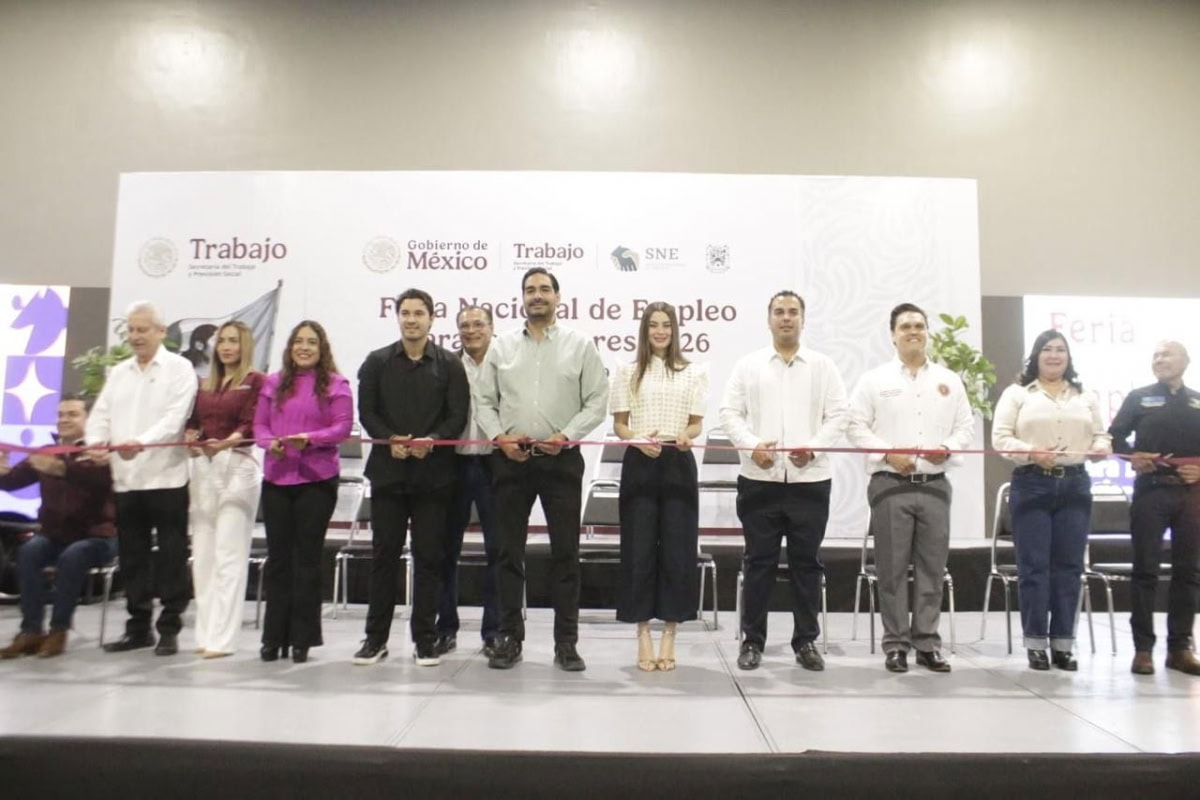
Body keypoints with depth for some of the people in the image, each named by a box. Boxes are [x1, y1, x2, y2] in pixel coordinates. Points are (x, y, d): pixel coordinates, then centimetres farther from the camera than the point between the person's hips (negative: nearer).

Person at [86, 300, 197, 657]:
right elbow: (101, 413, 11)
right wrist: (97, 440, -11)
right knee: (132, 557, 12)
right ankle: (138, 626, 23)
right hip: (126, 478, 6)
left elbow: (175, 417, -14)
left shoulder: (179, 368, -2)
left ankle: (170, 629, 9)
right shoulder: (119, 372, 17)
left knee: (170, 557, 0)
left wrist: (142, 442, -29)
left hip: (166, 477, -6)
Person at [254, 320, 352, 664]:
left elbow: (343, 426, -6)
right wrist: (270, 442, -11)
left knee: (308, 557, 4)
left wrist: (310, 438, -21)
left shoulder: (335, 384, 1)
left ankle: (302, 638, 13)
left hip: (317, 479, -3)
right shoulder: (273, 383, 13)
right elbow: (259, 424, 10)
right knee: (277, 557, 7)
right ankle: (273, 637, 16)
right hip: (276, 478, 3)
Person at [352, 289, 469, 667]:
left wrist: (431, 440, -17)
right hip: (388, 470, 1)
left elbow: (458, 416, 0)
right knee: (384, 553, 6)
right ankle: (376, 637, 16)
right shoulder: (377, 362, 9)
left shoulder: (450, 364, 5)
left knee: (428, 556, 3)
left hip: (433, 472, -1)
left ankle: (424, 639, 13)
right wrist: (390, 440, -12)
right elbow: (366, 412, 4)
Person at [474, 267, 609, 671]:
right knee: (509, 551, 7)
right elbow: (483, 401, 8)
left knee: (565, 552, 3)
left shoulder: (580, 345, 3)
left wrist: (566, 436, -11)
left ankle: (566, 641, 13)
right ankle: (509, 637, 18)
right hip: (510, 459, 2)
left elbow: (597, 401, -1)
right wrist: (500, 437, -7)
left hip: (561, 458, -1)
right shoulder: (501, 346, 8)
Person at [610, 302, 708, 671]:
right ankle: (643, 635, 10)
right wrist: (639, 441, -15)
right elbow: (619, 424, 5)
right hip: (639, 465, 0)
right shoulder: (627, 372, 7)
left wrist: (685, 436, -16)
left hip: (678, 465, 0)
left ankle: (669, 635, 12)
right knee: (639, 549, 0)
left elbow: (697, 423, 6)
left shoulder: (694, 372, 8)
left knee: (677, 549, 1)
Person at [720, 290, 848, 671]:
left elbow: (838, 414, 2)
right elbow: (730, 412, 2)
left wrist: (814, 447, -13)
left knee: (806, 563, 7)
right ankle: (752, 640, 15)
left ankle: (806, 641, 19)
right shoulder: (748, 365, 7)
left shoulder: (823, 366, 8)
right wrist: (751, 445, -14)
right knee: (759, 562, 5)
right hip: (760, 480, 0)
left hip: (810, 480, 1)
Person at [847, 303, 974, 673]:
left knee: (932, 566, 6)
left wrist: (948, 447, -8)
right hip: (890, 484, -3)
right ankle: (895, 644, 10)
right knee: (893, 568, 1)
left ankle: (927, 643, 16)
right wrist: (888, 453, -13)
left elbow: (966, 426, 12)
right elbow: (857, 426, -2)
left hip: (935, 485, 3)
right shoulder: (874, 379, 3)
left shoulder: (949, 380, 12)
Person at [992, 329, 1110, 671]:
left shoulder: (1085, 397, 17)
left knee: (1069, 565, 4)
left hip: (1074, 485, 4)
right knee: (1034, 565, -2)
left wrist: (1101, 448, -7)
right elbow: (1000, 438, -3)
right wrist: (1031, 453, -19)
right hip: (1032, 484, -3)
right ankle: (1036, 643, 5)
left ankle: (1063, 643, 12)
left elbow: (1100, 435, 16)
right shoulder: (1017, 393, 5)